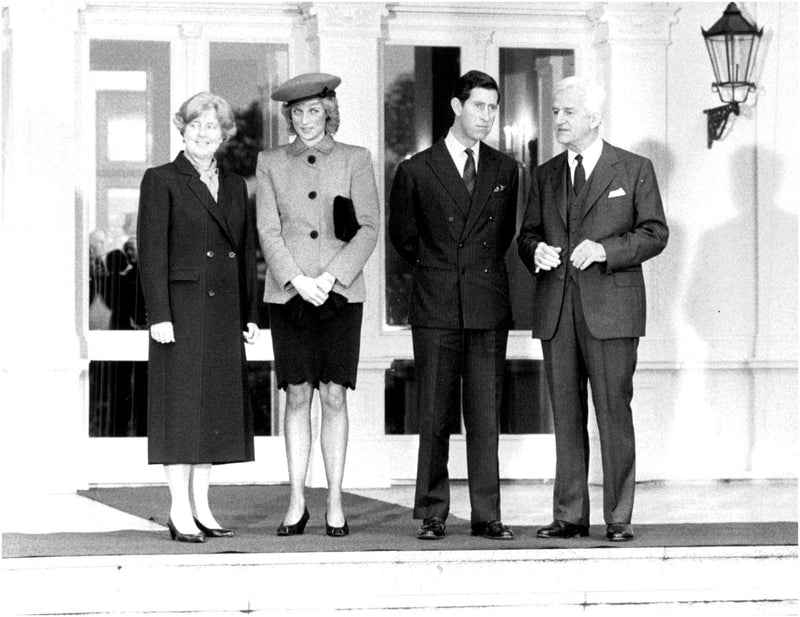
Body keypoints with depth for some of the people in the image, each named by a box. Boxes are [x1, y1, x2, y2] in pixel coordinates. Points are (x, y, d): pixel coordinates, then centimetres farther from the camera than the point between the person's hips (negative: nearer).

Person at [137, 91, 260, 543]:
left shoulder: (235, 187, 15)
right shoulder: (161, 181, -1)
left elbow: (247, 253, 16)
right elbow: (152, 252, -7)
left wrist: (250, 314, 10)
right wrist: (159, 315, -14)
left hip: (225, 314, 6)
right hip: (182, 309, -6)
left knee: (218, 406, 6)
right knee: (181, 406, -5)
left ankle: (201, 506, 13)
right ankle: (180, 511, -2)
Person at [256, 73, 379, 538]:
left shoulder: (356, 160, 6)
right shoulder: (271, 163, 10)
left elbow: (368, 229, 1)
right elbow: (268, 231, 3)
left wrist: (330, 277, -10)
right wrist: (298, 280, -10)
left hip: (341, 292, -1)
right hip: (288, 292, 1)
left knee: (335, 396, -1)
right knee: (297, 395, 1)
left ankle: (335, 505, 4)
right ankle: (297, 502, 8)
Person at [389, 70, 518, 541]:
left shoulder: (505, 170, 11)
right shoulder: (417, 171, 3)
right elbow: (403, 236, 13)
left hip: (489, 307, 2)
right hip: (437, 309, -2)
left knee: (486, 415, 1)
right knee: (435, 418, 0)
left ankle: (487, 515, 5)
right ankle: (433, 514, 5)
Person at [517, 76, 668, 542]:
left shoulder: (635, 170, 4)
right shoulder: (546, 175, 16)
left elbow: (655, 232, -1)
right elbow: (527, 234, 18)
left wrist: (604, 249, -15)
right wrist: (535, 250, -6)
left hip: (610, 308, -4)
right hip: (557, 310, 4)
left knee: (614, 413, -4)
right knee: (566, 415, 5)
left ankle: (619, 518, 1)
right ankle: (570, 515, 10)